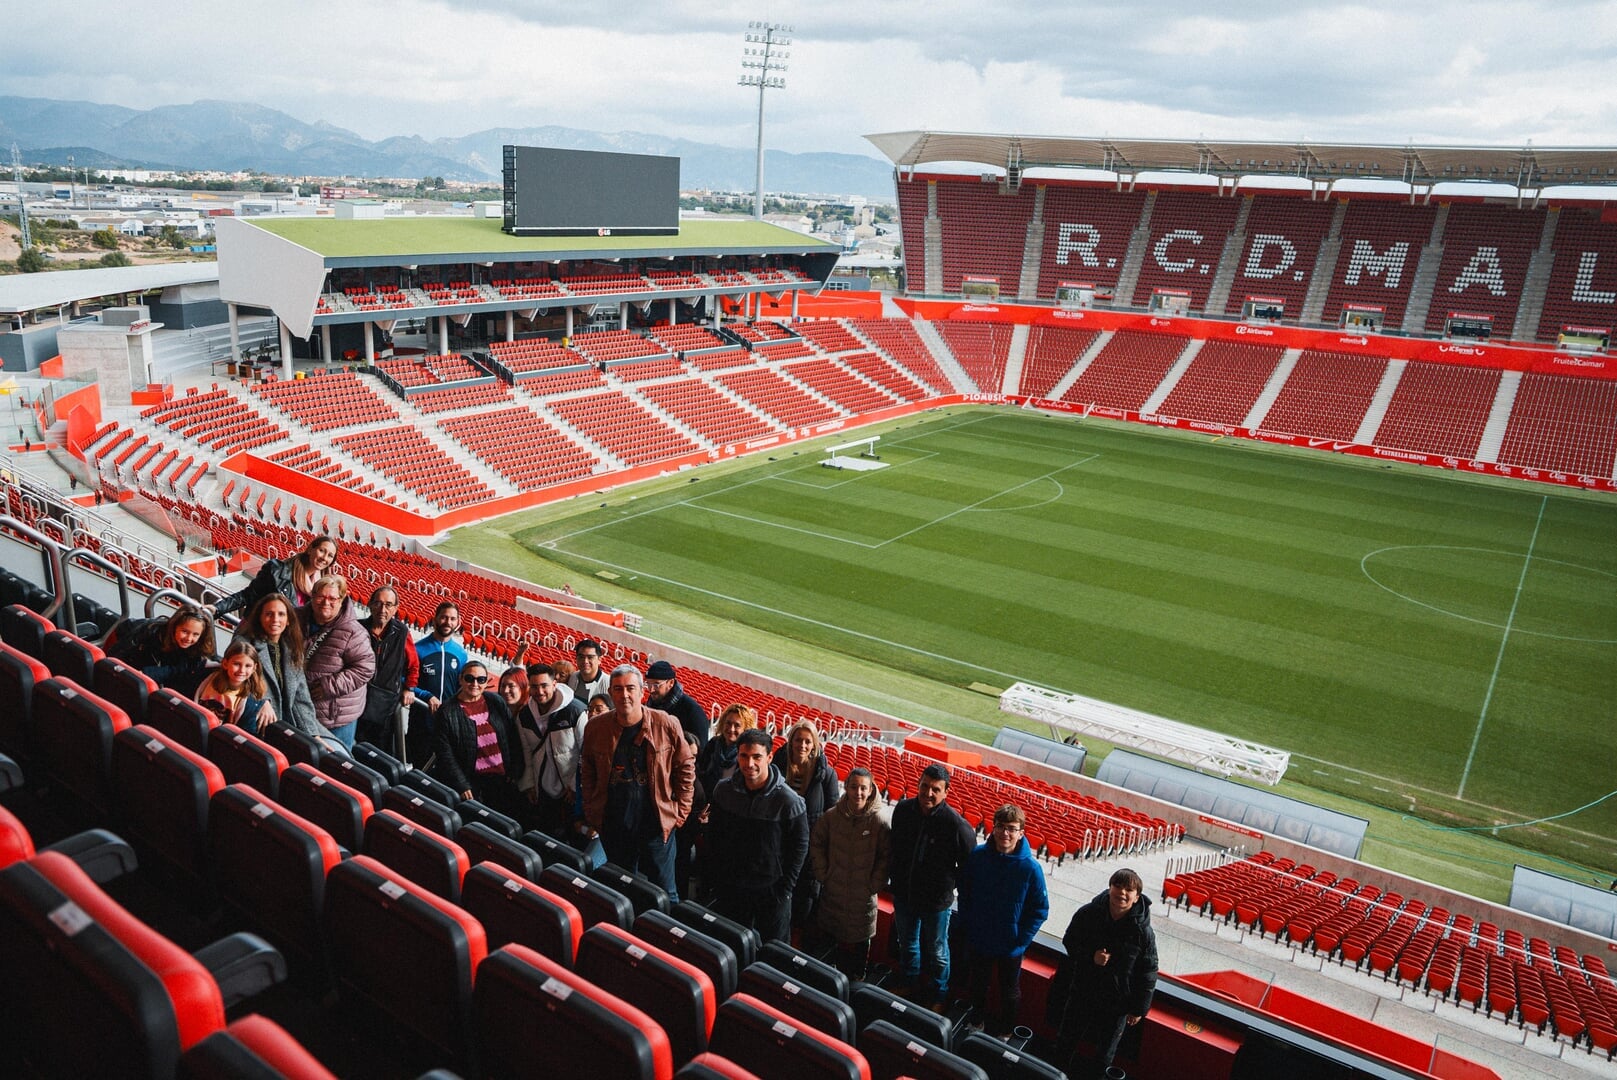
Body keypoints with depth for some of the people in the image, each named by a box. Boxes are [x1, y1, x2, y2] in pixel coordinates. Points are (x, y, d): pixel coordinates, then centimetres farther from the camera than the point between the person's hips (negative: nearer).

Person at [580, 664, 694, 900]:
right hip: (613, 826, 3)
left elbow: (686, 766, 0)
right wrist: (590, 810, 8)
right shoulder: (595, 728, -3)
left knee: (664, 893, 7)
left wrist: (681, 809, -2)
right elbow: (587, 771, 12)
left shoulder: (666, 724, -10)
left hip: (656, 824, -2)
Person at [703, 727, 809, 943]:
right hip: (729, 889, 3)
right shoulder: (723, 791, -5)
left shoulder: (789, 801, -16)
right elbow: (713, 838, 5)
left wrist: (785, 889, -10)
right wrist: (711, 880, 3)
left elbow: (799, 847, -8)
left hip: (771, 892, -3)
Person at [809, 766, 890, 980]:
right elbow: (816, 844, 5)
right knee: (831, 938, 14)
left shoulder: (879, 823, -15)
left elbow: (886, 857, -7)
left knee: (859, 942, 11)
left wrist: (874, 884, -8)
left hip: (863, 897, -2)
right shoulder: (831, 816, -9)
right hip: (832, 892, 2)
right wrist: (822, 874, 2)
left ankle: (856, 981, 31)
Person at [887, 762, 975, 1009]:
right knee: (907, 945, 26)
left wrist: (952, 884, -8)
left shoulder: (956, 824, -25)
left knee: (937, 952, 16)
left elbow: (970, 863, -12)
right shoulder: (903, 809, -10)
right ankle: (908, 987, 50)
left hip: (936, 900, -4)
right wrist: (892, 876, 9)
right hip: (904, 894, 4)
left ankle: (937, 997, 39)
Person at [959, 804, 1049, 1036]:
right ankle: (977, 1023, 52)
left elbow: (1040, 910, -12)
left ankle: (1006, 1032, 47)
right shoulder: (977, 856, -16)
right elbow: (964, 893, -1)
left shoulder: (1030, 868, -22)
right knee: (977, 985, 25)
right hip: (977, 940, 2)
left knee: (1010, 991, 22)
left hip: (1011, 946, -2)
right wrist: (967, 924, -4)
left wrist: (1021, 941, -15)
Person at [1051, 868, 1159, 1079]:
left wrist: (1139, 1008, -6)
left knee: (1105, 1053, 16)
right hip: (1081, 992, 2)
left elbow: (1148, 973, -10)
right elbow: (1070, 941, -2)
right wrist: (1090, 956, -20)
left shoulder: (1143, 931, -20)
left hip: (1117, 1002, -2)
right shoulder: (1088, 913, -17)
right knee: (1066, 1038, 23)